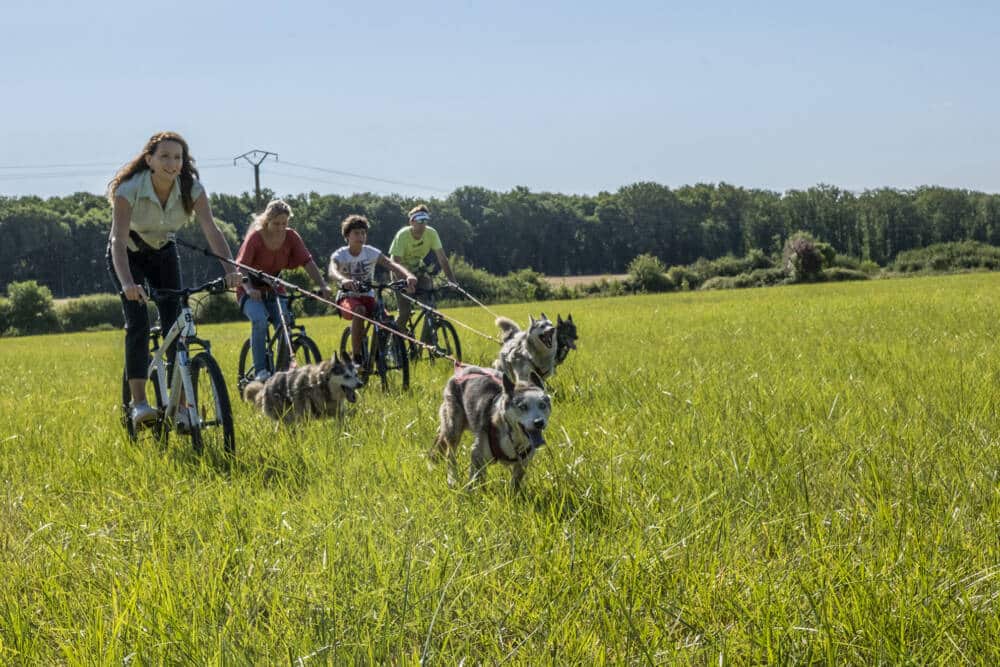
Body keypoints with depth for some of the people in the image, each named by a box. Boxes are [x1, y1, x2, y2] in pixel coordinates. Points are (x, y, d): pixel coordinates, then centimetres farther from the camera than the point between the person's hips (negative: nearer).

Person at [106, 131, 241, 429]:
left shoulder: (191, 188, -22)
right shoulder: (130, 189, -32)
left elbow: (211, 229, -31)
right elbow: (118, 239, -41)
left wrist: (230, 269, -47)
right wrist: (127, 283, -57)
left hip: (163, 252, 3)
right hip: (128, 255, -3)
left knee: (175, 325, -9)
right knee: (138, 322, -21)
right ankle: (138, 402, -20)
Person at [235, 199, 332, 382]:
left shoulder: (291, 237, -8)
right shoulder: (255, 237, -18)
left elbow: (308, 263, -14)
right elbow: (241, 267, -24)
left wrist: (323, 285, -30)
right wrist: (249, 288, -42)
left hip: (274, 289, 4)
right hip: (252, 291, -3)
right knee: (260, 320, -31)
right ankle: (260, 370, -23)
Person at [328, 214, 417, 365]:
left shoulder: (372, 253, -5)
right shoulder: (339, 255, -10)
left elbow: (392, 265, -22)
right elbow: (332, 272, -33)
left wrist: (408, 275, -43)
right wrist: (343, 280, -57)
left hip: (367, 297, 3)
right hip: (347, 298, -2)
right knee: (359, 311, -37)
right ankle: (357, 358, -26)